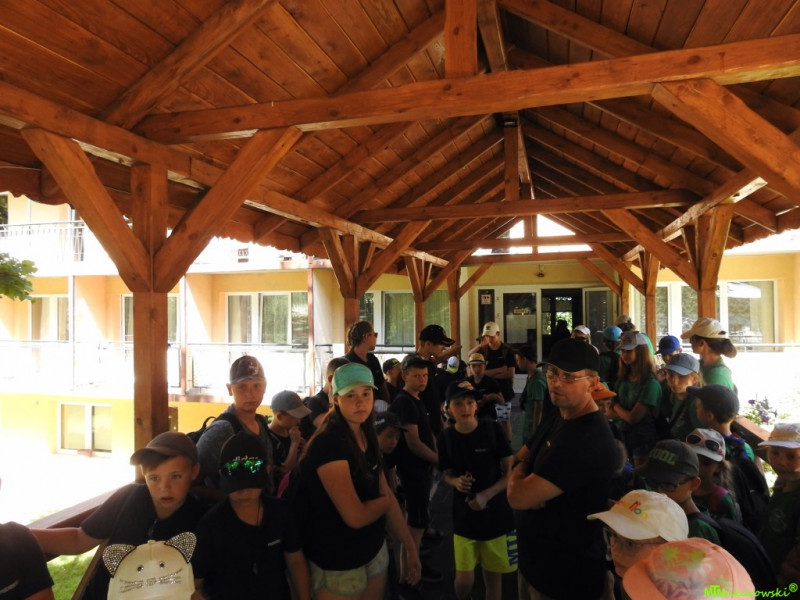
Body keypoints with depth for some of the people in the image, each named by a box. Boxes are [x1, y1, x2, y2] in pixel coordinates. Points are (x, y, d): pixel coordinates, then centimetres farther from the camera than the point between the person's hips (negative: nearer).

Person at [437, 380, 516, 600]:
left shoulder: (493, 430, -13)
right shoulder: (445, 437, -7)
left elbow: (510, 471, -8)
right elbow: (448, 475, 6)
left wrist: (486, 495, -20)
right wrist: (456, 482, -16)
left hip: (496, 514, -1)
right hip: (464, 515, 1)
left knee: (493, 576, 11)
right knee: (464, 579, 2)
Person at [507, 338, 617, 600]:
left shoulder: (589, 440, -30)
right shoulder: (558, 418, 3)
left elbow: (518, 497, -30)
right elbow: (521, 458, 8)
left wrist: (516, 476, -8)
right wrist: (521, 477, -15)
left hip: (565, 577, -8)